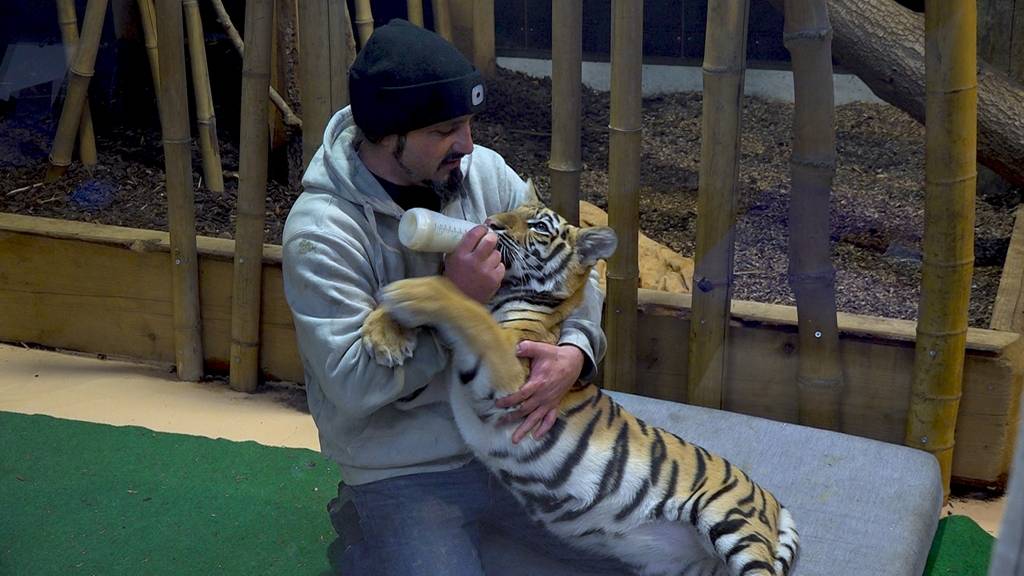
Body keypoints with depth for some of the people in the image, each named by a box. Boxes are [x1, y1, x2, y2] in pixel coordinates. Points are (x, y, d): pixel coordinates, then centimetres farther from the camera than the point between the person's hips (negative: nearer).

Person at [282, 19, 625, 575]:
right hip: (408, 471, -4)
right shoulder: (321, 232, -21)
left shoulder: (481, 170, -6)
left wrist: (574, 351, -23)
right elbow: (351, 384, -24)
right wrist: (456, 300, -29)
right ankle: (366, 527, 11)